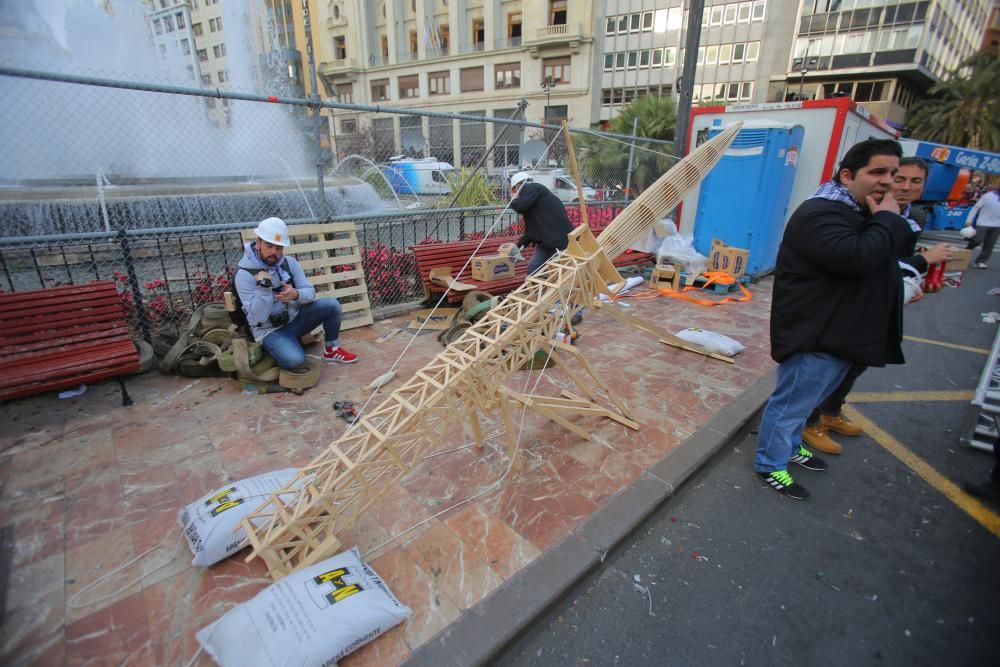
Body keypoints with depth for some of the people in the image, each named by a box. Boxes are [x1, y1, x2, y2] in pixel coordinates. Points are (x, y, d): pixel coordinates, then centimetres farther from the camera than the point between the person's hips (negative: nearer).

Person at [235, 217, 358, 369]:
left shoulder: (290, 263, -3)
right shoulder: (244, 275, -18)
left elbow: (310, 292, -7)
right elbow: (257, 318, -23)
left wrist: (296, 295, -29)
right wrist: (263, 287, -33)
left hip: (296, 318, 5)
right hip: (270, 330, -5)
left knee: (331, 304, -16)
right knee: (294, 360, -32)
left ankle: (332, 349, 5)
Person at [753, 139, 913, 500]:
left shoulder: (858, 213, 15)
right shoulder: (820, 214, -20)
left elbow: (885, 258, 19)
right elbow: (857, 259, -33)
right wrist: (889, 219, -21)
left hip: (838, 333, 11)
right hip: (814, 335, -11)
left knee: (805, 399, 25)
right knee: (791, 402, 1)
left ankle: (790, 444, 44)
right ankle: (770, 465, 17)